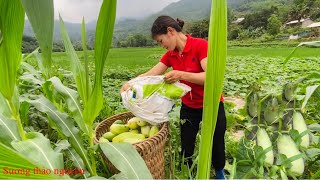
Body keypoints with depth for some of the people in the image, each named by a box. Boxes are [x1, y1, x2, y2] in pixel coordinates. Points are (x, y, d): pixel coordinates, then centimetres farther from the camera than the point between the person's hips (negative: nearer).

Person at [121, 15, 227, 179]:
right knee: (186, 147, 11)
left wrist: (182, 75, -40)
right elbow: (150, 74, -8)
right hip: (188, 107, 4)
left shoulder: (201, 45, -19)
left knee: (216, 145, 15)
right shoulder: (170, 55, -2)